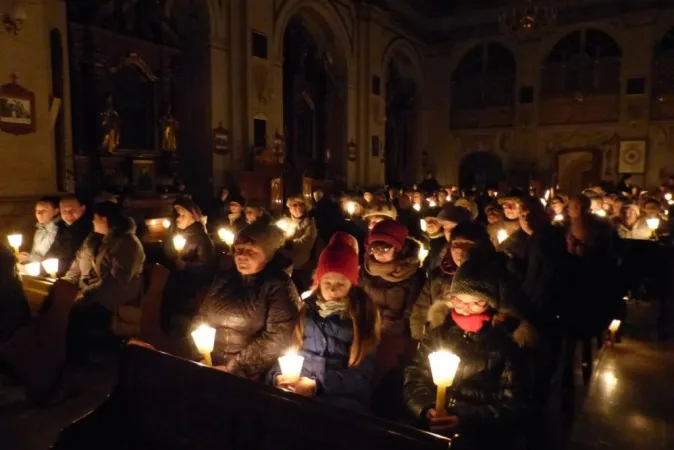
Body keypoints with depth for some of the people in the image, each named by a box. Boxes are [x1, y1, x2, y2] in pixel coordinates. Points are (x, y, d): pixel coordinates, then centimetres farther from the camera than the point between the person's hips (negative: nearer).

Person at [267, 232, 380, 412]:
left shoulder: (363, 316, 3)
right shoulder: (306, 308, 13)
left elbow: (362, 375, -1)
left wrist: (317, 385, -13)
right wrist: (277, 375, -9)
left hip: (340, 396, -3)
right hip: (293, 391, 4)